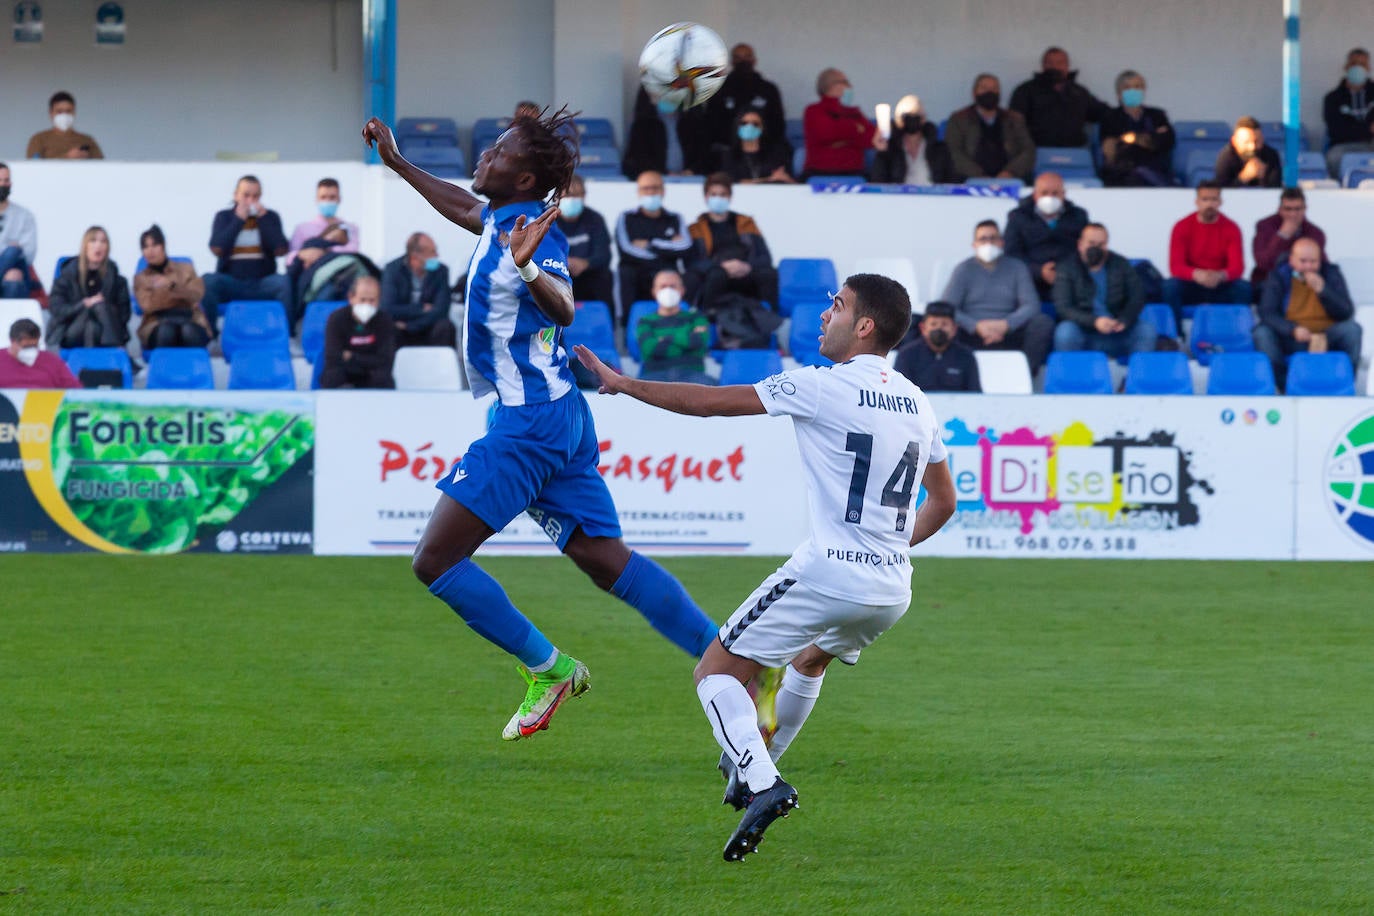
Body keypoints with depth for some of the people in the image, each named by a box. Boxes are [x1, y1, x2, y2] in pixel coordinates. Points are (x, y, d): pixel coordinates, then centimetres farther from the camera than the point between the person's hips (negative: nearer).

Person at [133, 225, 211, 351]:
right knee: (166, 330, -39)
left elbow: (197, 294, -1)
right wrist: (181, 294, -6)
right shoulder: (141, 278, 17)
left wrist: (172, 284, -16)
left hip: (190, 320, 0)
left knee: (189, 330, -38)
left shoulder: (185, 269, 18)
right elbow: (148, 306, -1)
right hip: (157, 325, 0)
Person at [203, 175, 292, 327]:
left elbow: (281, 250, -4)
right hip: (230, 281, 0)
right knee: (208, 281, -32)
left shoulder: (270, 217, 11)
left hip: (262, 284, 0)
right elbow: (217, 249, -7)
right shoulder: (224, 217, 10)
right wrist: (238, 220, -6)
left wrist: (263, 218, -5)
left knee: (286, 283, -32)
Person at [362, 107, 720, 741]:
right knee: (608, 563, 8)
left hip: (530, 421, -10)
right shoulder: (500, 220, 12)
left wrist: (527, 266, -54)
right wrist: (397, 163, 41)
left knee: (435, 559, -7)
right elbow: (466, 208, 37)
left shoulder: (534, 234, -17)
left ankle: (548, 670, 0)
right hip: (559, 416, 10)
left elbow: (563, 309, -35)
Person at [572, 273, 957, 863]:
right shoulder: (917, 403, 12)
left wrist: (621, 383, 5)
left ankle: (761, 785, -20)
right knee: (810, 660, 36)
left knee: (716, 672, 1)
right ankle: (756, 765, 50)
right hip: (893, 591, 7)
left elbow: (706, 402, -5)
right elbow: (943, 503, 23)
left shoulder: (822, 387, -9)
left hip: (828, 573, -7)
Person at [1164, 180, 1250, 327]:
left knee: (1243, 288, -29)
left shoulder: (1231, 228, -4)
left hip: (1220, 287, 1)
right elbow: (1175, 266, -14)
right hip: (1191, 286, -1)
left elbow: (1237, 267, -12)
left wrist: (1221, 275, -37)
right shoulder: (1182, 227, -6)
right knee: (1170, 286, -32)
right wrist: (1196, 274, -37)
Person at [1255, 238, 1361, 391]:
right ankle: (1283, 385, -23)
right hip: (1291, 341, -1)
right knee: (1262, 333, -27)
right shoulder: (1278, 276, 0)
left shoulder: (1331, 273, 3)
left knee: (1352, 328, -25)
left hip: (1326, 338, 1)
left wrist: (1322, 290, -20)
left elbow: (1346, 313, -6)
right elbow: (1267, 313, -12)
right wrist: (1293, 330, -30)